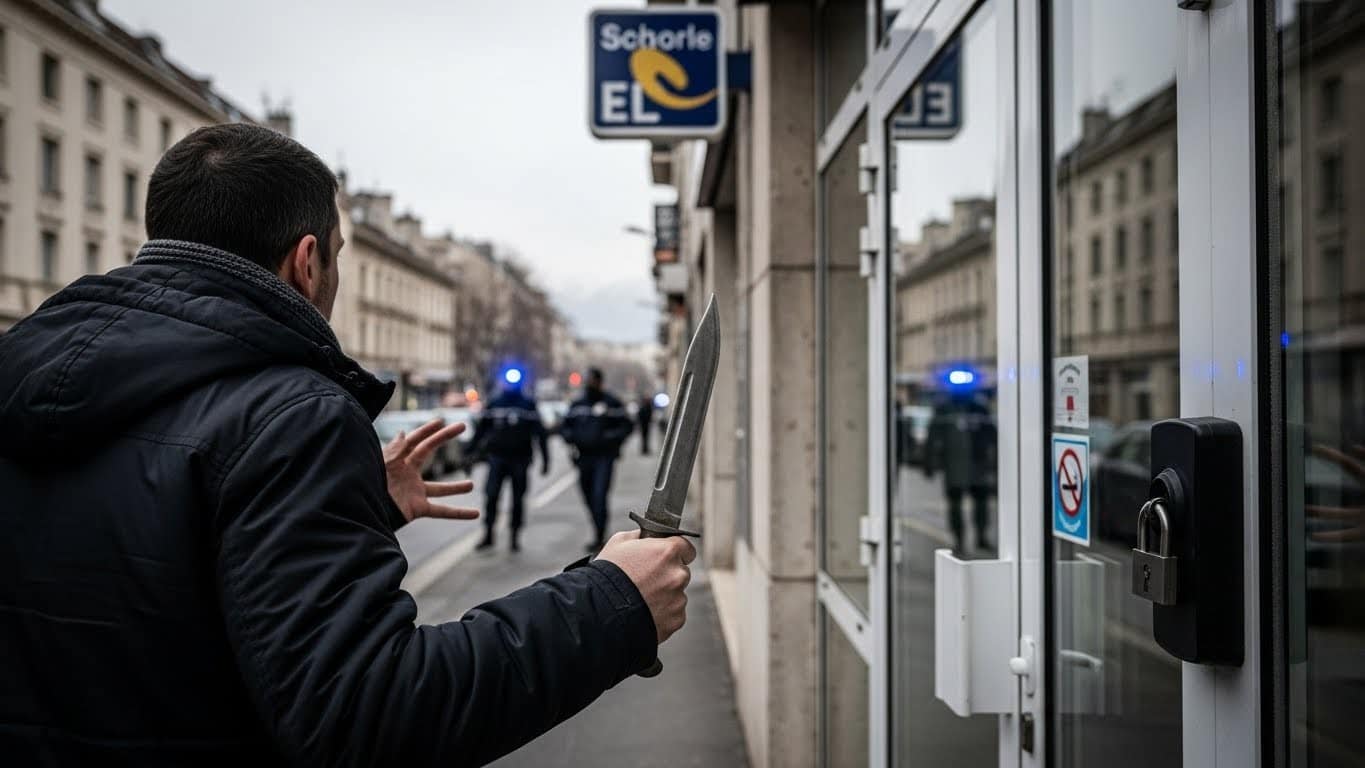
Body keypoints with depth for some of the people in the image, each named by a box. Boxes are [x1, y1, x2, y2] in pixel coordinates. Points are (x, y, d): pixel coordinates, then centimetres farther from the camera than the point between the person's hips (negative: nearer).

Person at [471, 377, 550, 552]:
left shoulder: (529, 405, 5)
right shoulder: (493, 404, 9)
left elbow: (539, 432, 3)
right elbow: (480, 430, 10)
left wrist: (545, 459, -2)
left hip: (520, 459, -1)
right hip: (497, 457, 1)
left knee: (517, 500, 4)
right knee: (491, 496, -9)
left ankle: (515, 537, 14)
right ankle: (488, 535, 0)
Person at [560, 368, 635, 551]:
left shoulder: (612, 403, -1)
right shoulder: (577, 405, 12)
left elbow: (626, 426, -2)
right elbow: (565, 427, 18)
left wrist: (608, 439, -16)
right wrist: (571, 437, -3)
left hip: (604, 457, -5)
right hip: (584, 457, 5)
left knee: (599, 496, -15)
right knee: (589, 498, 11)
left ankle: (599, 538, -13)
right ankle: (598, 534, 27)